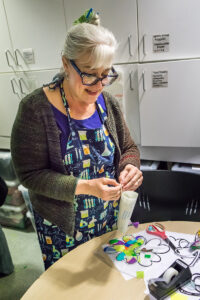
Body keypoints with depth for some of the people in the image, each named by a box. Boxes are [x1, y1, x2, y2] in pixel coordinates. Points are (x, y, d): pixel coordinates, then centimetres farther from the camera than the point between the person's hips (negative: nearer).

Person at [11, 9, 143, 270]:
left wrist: (129, 167, -20)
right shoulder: (36, 109, -21)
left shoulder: (108, 103, -6)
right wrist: (85, 187, -29)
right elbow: (30, 173, -19)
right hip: (62, 228, -4)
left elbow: (128, 148, 3)